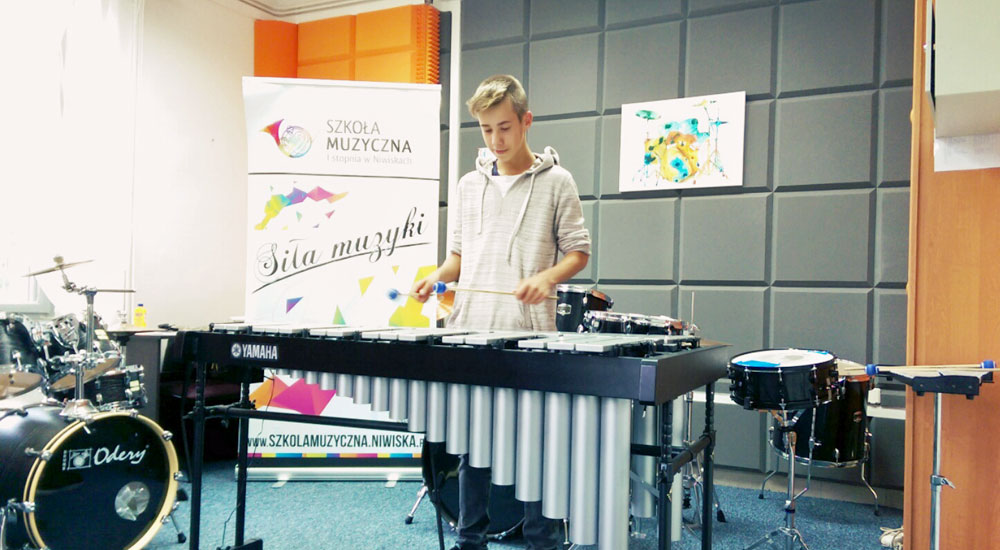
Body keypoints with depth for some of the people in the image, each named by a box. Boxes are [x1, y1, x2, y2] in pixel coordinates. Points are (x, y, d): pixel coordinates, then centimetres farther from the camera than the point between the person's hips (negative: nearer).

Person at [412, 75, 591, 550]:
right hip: (471, 331, 4)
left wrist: (547, 277, -16)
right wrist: (437, 276, 1)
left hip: (529, 335, -4)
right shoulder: (469, 185, 15)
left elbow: (578, 250, 3)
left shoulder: (556, 182, 3)